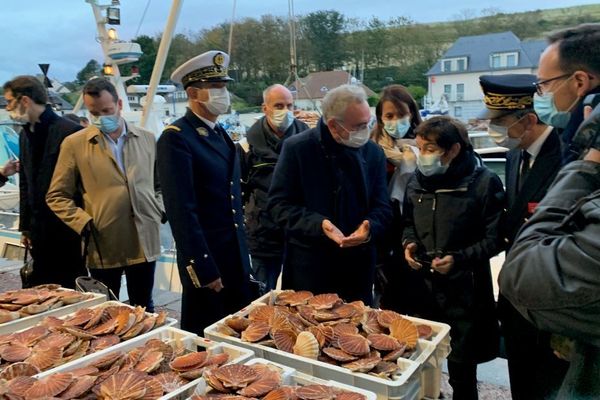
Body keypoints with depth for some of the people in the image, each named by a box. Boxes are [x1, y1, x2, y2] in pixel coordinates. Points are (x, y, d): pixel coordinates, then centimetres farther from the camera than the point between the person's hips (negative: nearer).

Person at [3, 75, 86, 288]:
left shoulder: (68, 131, -13)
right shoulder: (25, 134, 12)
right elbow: (25, 184, 17)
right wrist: (25, 226, 15)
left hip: (67, 228, -7)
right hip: (39, 229, 8)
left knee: (71, 290, 3)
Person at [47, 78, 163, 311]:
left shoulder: (147, 139, 7)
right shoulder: (75, 144, -1)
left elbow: (160, 183, 18)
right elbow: (57, 196, 3)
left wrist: (159, 210, 2)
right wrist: (83, 222, -9)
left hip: (144, 243, 2)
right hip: (103, 246, -2)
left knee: (144, 310, 14)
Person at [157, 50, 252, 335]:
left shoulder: (221, 134, 12)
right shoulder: (176, 138, -14)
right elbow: (181, 210, -19)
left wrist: (243, 256, 16)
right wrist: (203, 268, -20)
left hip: (236, 258, 7)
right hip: (205, 261, -7)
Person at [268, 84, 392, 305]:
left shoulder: (374, 152, 3)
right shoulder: (296, 148, -9)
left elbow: (382, 207, 5)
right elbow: (279, 204, -8)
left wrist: (370, 228, -18)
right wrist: (319, 224, -23)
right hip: (309, 266, -3)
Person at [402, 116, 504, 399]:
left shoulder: (484, 182, -13)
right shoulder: (418, 179, 3)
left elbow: (495, 237, -7)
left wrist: (459, 258, -19)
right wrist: (408, 242, -4)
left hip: (463, 290, -4)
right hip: (421, 285, 4)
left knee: (461, 366, 10)